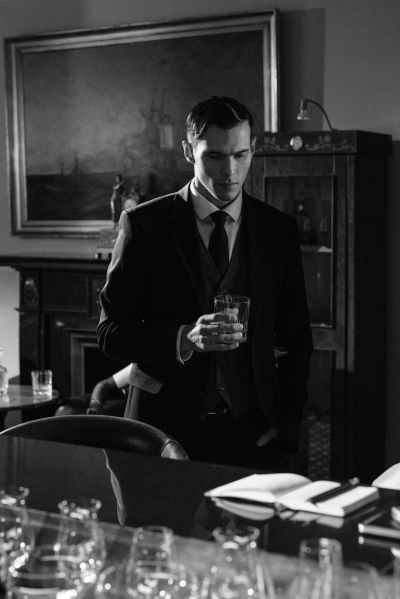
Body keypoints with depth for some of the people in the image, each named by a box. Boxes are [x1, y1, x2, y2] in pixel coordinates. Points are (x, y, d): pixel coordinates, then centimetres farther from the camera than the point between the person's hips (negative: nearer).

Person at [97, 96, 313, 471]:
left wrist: (283, 426, 0)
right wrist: (184, 339, -20)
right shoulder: (144, 225, -2)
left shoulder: (278, 230, 6)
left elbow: (296, 341, 10)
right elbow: (111, 331, -4)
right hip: (165, 429, -1)